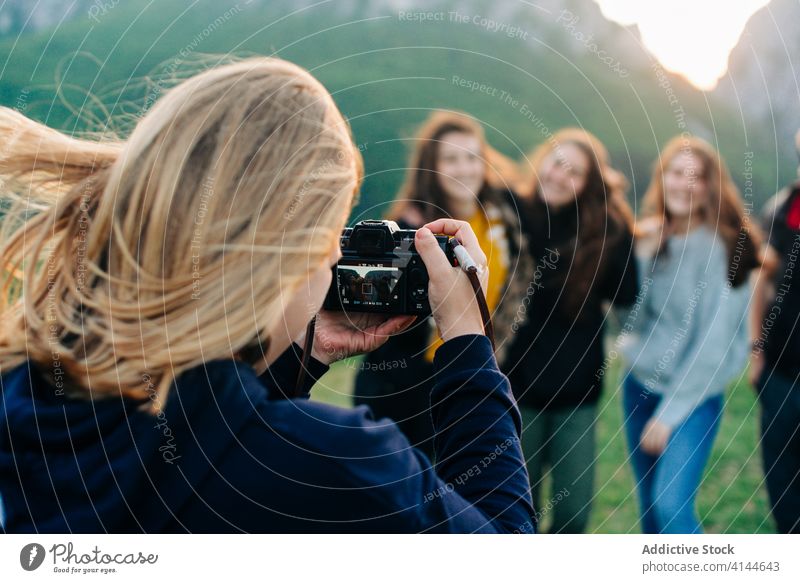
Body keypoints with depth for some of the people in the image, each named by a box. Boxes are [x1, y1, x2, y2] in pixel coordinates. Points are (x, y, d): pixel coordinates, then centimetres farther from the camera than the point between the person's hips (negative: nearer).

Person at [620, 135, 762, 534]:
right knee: (648, 506, 12)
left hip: (694, 395, -6)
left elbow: (716, 341, -15)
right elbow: (632, 318, -1)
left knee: (671, 504, -18)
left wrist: (671, 412, -14)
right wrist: (641, 257, -14)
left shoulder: (723, 247, -14)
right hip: (639, 384, 6)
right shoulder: (648, 237, 4)